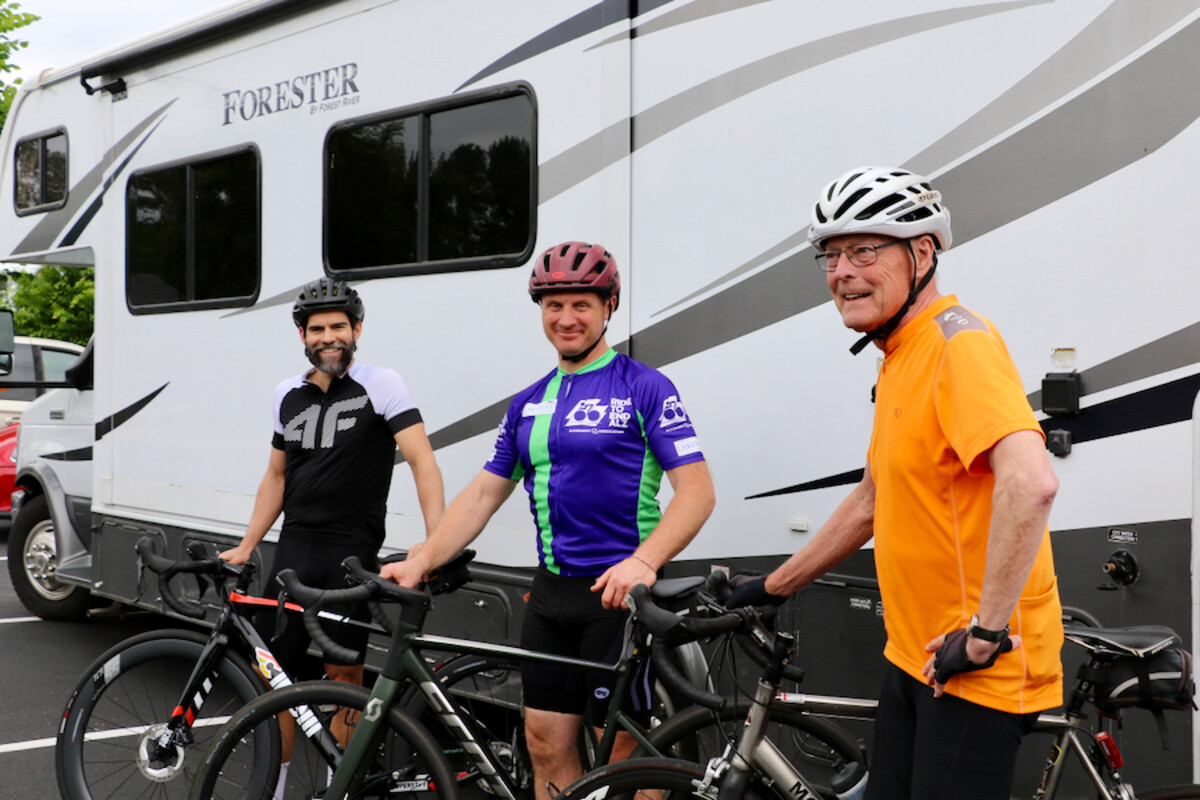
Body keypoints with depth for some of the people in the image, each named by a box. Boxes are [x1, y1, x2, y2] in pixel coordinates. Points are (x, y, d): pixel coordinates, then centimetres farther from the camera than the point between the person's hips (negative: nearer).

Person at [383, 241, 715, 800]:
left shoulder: (644, 388, -6)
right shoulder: (528, 405, 13)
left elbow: (696, 488, -13)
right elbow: (482, 495, 13)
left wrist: (643, 561, -28)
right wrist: (421, 560, 1)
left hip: (619, 593, -6)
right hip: (551, 592, 6)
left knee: (623, 750, -1)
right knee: (547, 745, 9)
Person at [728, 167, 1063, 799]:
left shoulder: (960, 343, -18)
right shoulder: (898, 360, 13)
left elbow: (1030, 484, -32)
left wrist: (986, 631, -27)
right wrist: (774, 587, 27)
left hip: (972, 665, -9)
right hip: (913, 654, 9)